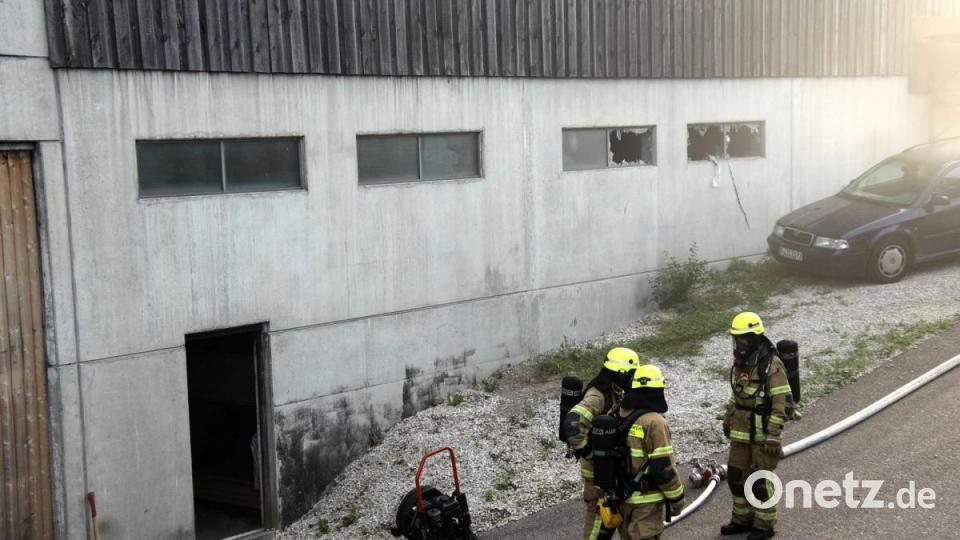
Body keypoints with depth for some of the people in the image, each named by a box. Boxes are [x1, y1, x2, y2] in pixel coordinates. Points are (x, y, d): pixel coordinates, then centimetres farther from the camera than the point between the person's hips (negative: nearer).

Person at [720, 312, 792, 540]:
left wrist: (774, 435, -21)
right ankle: (743, 519, 27)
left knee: (761, 480, 1)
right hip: (741, 431, 8)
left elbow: (780, 403, -19)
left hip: (763, 433, -7)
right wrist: (728, 418, 21)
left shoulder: (772, 365, -18)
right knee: (736, 475, 12)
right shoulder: (740, 361, 6)